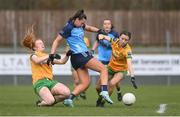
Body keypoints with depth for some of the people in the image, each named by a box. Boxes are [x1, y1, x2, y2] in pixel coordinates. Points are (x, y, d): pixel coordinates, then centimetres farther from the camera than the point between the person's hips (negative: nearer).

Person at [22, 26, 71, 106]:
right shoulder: (33, 55, 7)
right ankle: (41, 102, 6)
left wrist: (67, 56, 7)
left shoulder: (47, 56, 26)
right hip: (39, 82, -6)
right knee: (50, 101, -31)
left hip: (50, 81, 6)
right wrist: (49, 56, -24)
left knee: (67, 92, -19)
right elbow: (37, 61, -18)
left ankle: (50, 100, 4)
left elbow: (61, 61, 24)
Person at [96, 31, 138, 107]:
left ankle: (102, 102, -7)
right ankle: (100, 99, 40)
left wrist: (132, 77, -55)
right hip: (111, 67, 5)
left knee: (112, 84, -30)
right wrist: (101, 36, -23)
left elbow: (129, 64, -43)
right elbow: (105, 37, 2)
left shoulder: (127, 50, -31)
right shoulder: (115, 41, -16)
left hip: (121, 70, -5)